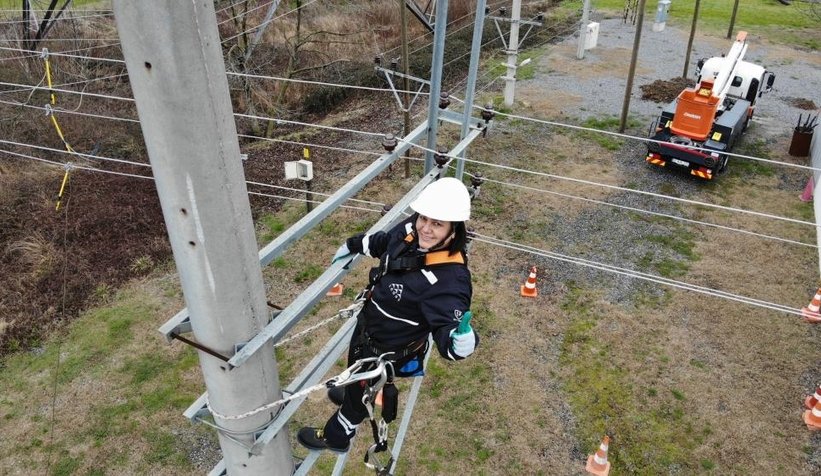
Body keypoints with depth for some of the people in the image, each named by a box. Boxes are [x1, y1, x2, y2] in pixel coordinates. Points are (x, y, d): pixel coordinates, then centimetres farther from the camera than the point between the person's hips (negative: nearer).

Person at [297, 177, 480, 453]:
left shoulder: (450, 279, -40)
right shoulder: (411, 231, -19)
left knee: (359, 397, 23)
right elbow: (384, 241, 4)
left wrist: (462, 343, -63)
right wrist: (353, 246, 20)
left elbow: (447, 332, -39)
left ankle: (335, 437, 56)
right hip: (367, 326, 7)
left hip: (388, 351, -6)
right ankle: (355, 394, 74)